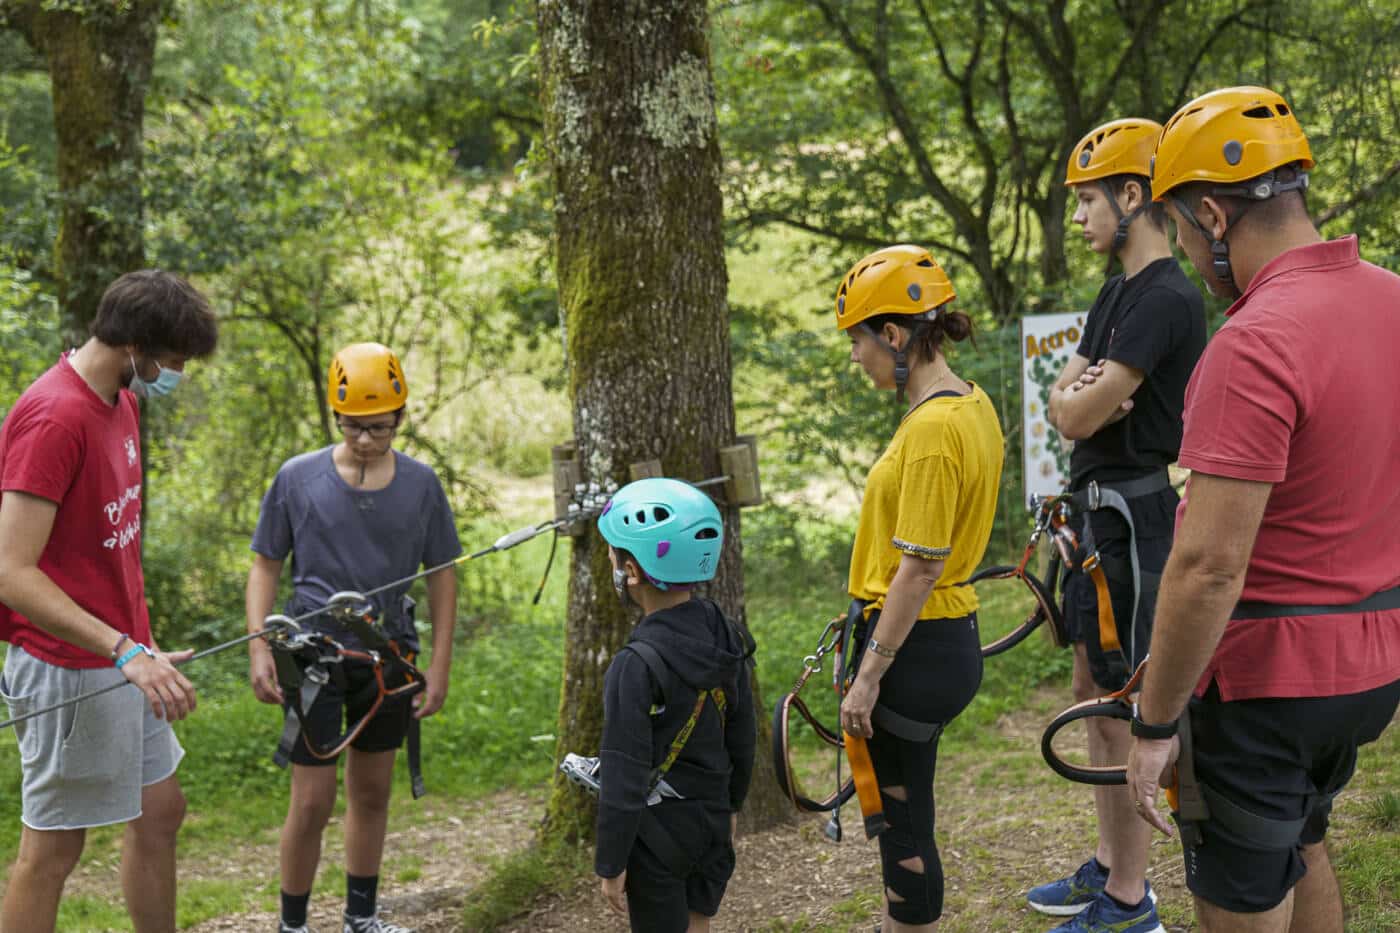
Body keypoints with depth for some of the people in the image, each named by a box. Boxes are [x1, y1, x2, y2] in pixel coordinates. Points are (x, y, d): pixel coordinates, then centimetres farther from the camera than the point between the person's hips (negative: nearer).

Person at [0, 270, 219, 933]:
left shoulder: (121, 400, 7)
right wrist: (125, 652, -32)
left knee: (160, 810, 16)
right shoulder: (54, 418, -22)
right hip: (69, 670, -9)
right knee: (53, 846, 1)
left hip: (123, 661, 10)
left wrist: (141, 641, 12)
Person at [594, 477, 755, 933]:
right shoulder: (726, 639, -2)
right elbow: (741, 737, 8)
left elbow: (625, 779, -21)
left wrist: (611, 865, -13)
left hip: (657, 831, -7)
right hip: (712, 818, 7)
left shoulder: (637, 665, -24)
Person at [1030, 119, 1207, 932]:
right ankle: (1110, 865, 30)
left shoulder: (1166, 299, -20)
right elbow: (1060, 405, 8)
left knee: (1125, 708, -3)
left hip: (1137, 519, -10)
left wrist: (1086, 396, -1)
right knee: (1095, 694, 17)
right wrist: (1090, 392, -12)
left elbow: (1078, 418, -21)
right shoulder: (1119, 292, 14)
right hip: (1101, 510, 10)